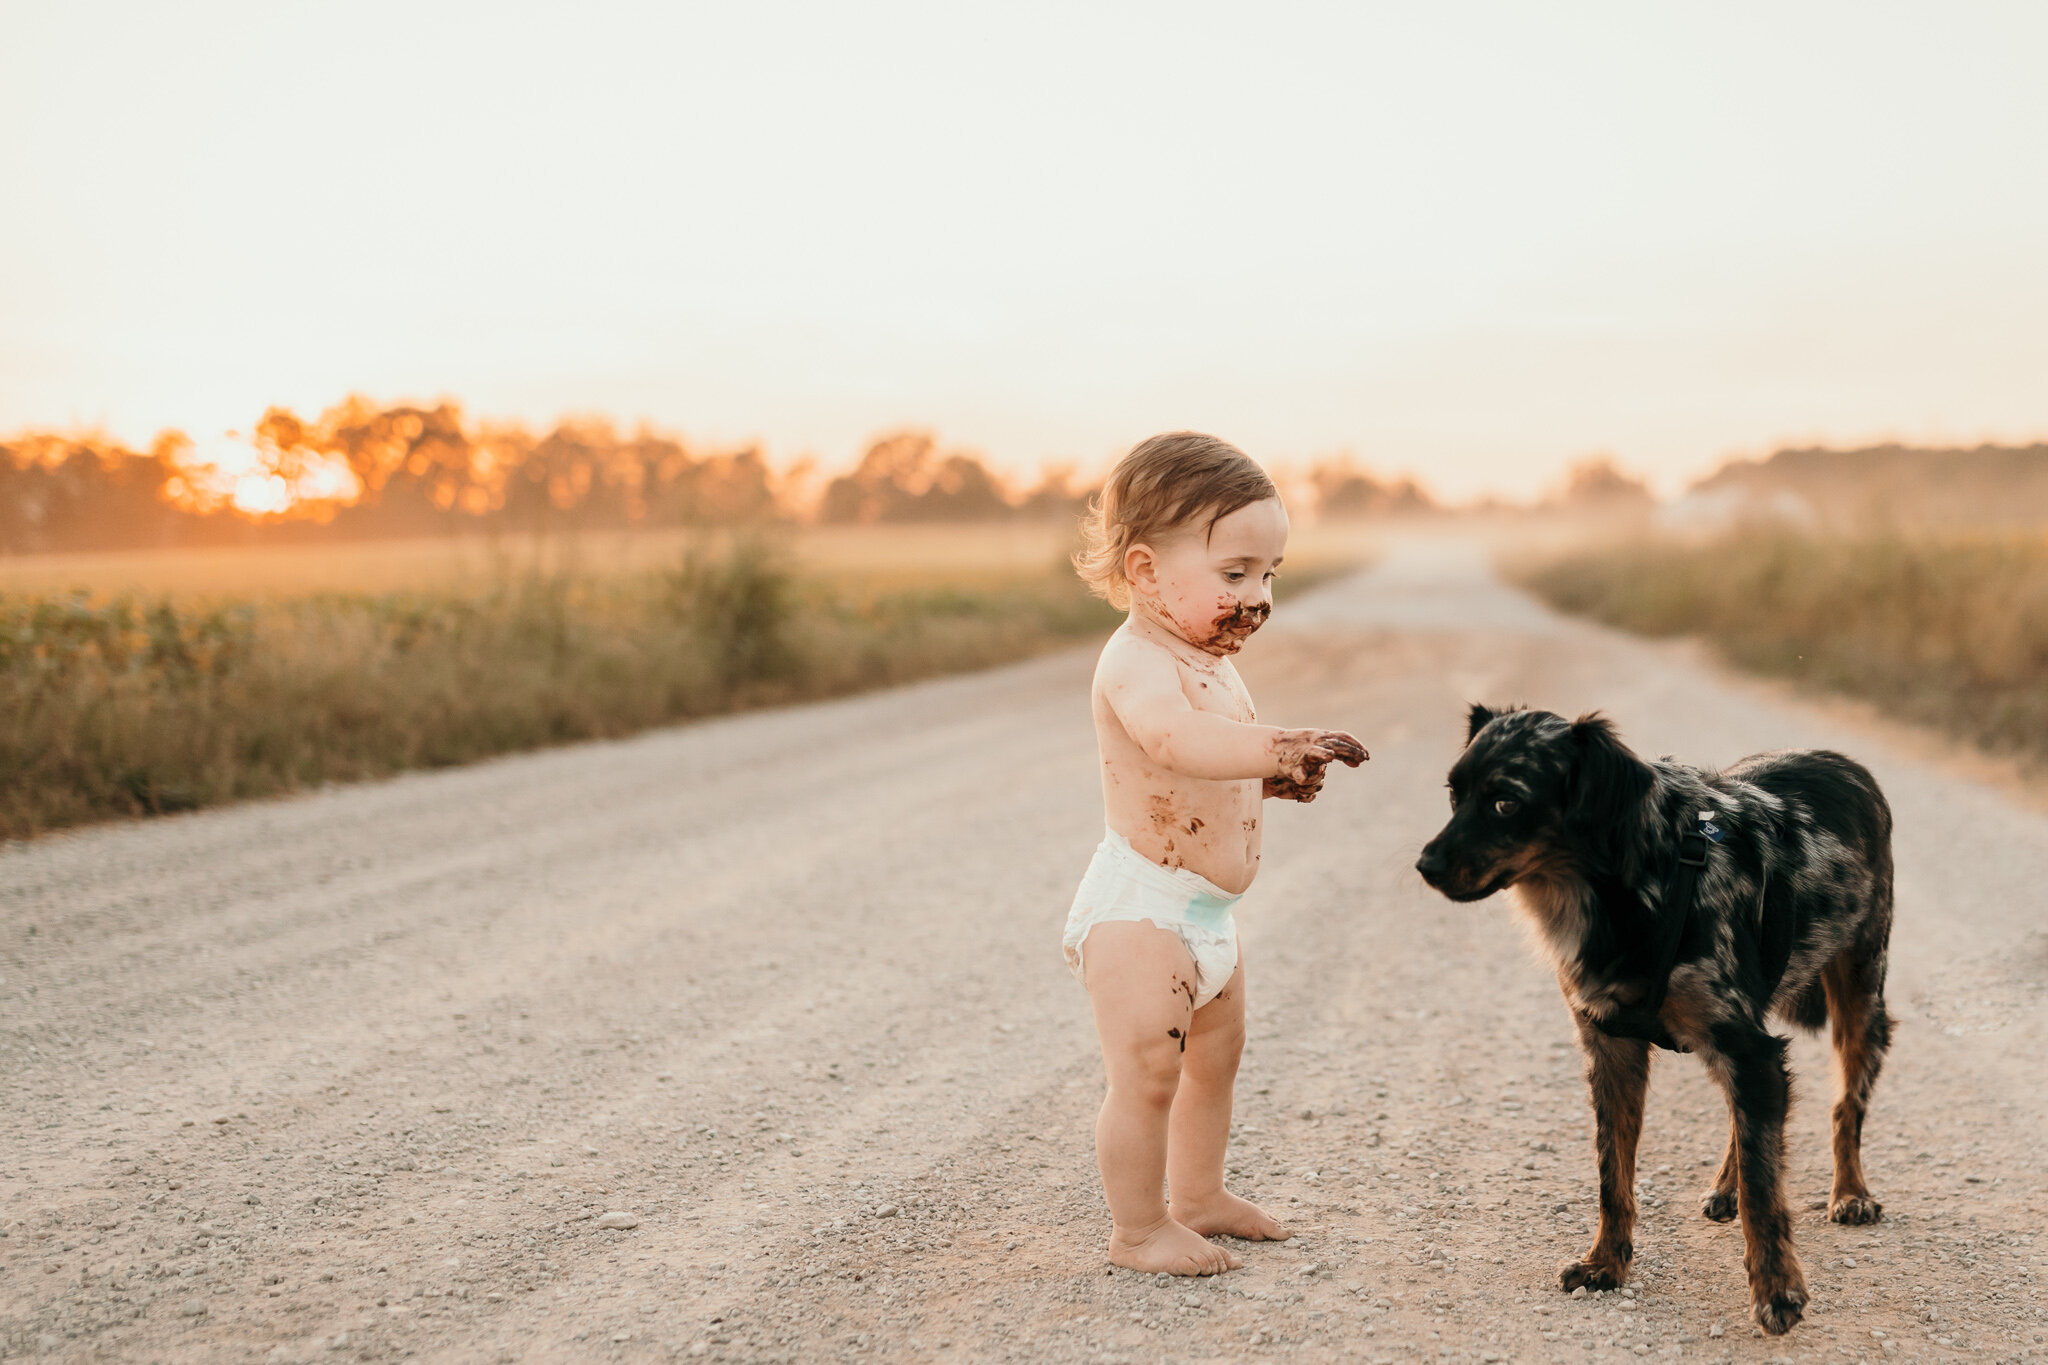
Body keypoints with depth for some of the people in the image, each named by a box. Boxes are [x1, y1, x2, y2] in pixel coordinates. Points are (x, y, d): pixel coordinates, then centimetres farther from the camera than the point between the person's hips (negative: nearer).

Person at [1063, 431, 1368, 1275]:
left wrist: (1274, 779, 7)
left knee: (1217, 1056, 22)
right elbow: (1176, 738, -43)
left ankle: (1199, 1196, 39)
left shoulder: (1209, 661, 11)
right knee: (1148, 1072, -8)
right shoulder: (1137, 662, -22)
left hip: (1208, 915, 11)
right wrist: (1281, 745, -54)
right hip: (1136, 911, -10)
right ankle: (1136, 1230, 8)